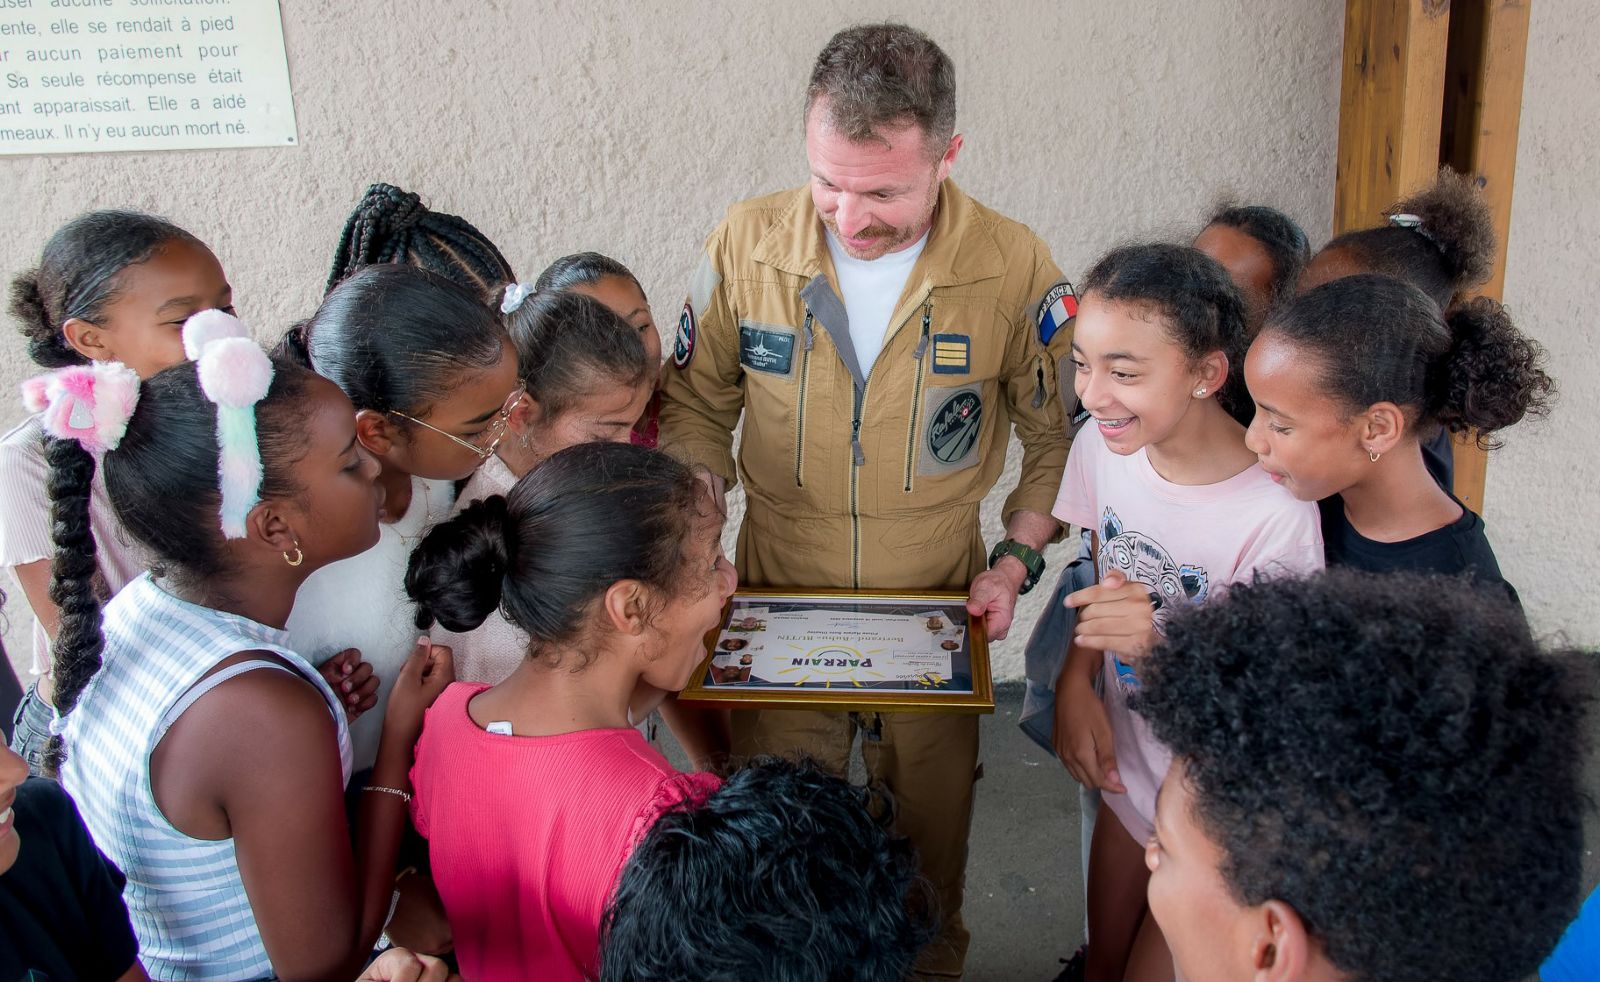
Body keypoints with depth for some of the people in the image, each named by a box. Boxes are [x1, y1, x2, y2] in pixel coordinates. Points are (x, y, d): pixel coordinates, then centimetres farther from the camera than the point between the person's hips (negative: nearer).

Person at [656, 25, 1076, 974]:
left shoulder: (1015, 269, -13)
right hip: (778, 604, 1)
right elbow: (699, 405, 3)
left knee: (930, 837, 20)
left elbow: (1056, 434, 1)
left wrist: (1018, 559, -8)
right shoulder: (747, 244, -11)